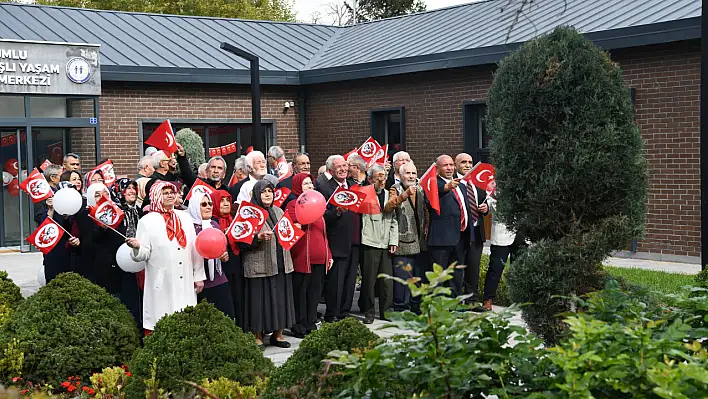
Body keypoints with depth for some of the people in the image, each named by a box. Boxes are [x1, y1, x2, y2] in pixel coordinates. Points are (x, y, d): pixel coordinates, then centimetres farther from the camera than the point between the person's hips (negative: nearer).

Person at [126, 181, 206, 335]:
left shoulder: (184, 217, 13)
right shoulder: (147, 221, 1)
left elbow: (195, 249, 15)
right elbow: (143, 255, -3)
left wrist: (199, 276, 12)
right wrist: (137, 247, -25)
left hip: (185, 283, 4)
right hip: (161, 285, -4)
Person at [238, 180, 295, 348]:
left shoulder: (278, 211, 15)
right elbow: (242, 242, -11)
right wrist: (259, 237, -25)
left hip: (280, 264, 6)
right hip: (259, 265, -6)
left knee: (280, 299, 8)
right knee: (260, 299, -2)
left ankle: (277, 334, 19)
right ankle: (257, 336, 8)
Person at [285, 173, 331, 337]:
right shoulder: (293, 205, -3)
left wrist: (328, 254, 19)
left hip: (319, 258, 7)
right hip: (302, 258, -7)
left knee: (315, 292, 10)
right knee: (300, 292, -1)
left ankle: (311, 324, 18)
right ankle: (299, 327, 6)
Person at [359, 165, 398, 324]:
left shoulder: (389, 194, 14)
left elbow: (394, 220, 14)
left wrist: (393, 241, 7)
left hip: (386, 244, 5)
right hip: (370, 243, -5)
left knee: (387, 280, 5)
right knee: (369, 279, -1)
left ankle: (385, 311, 16)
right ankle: (369, 312, 9)